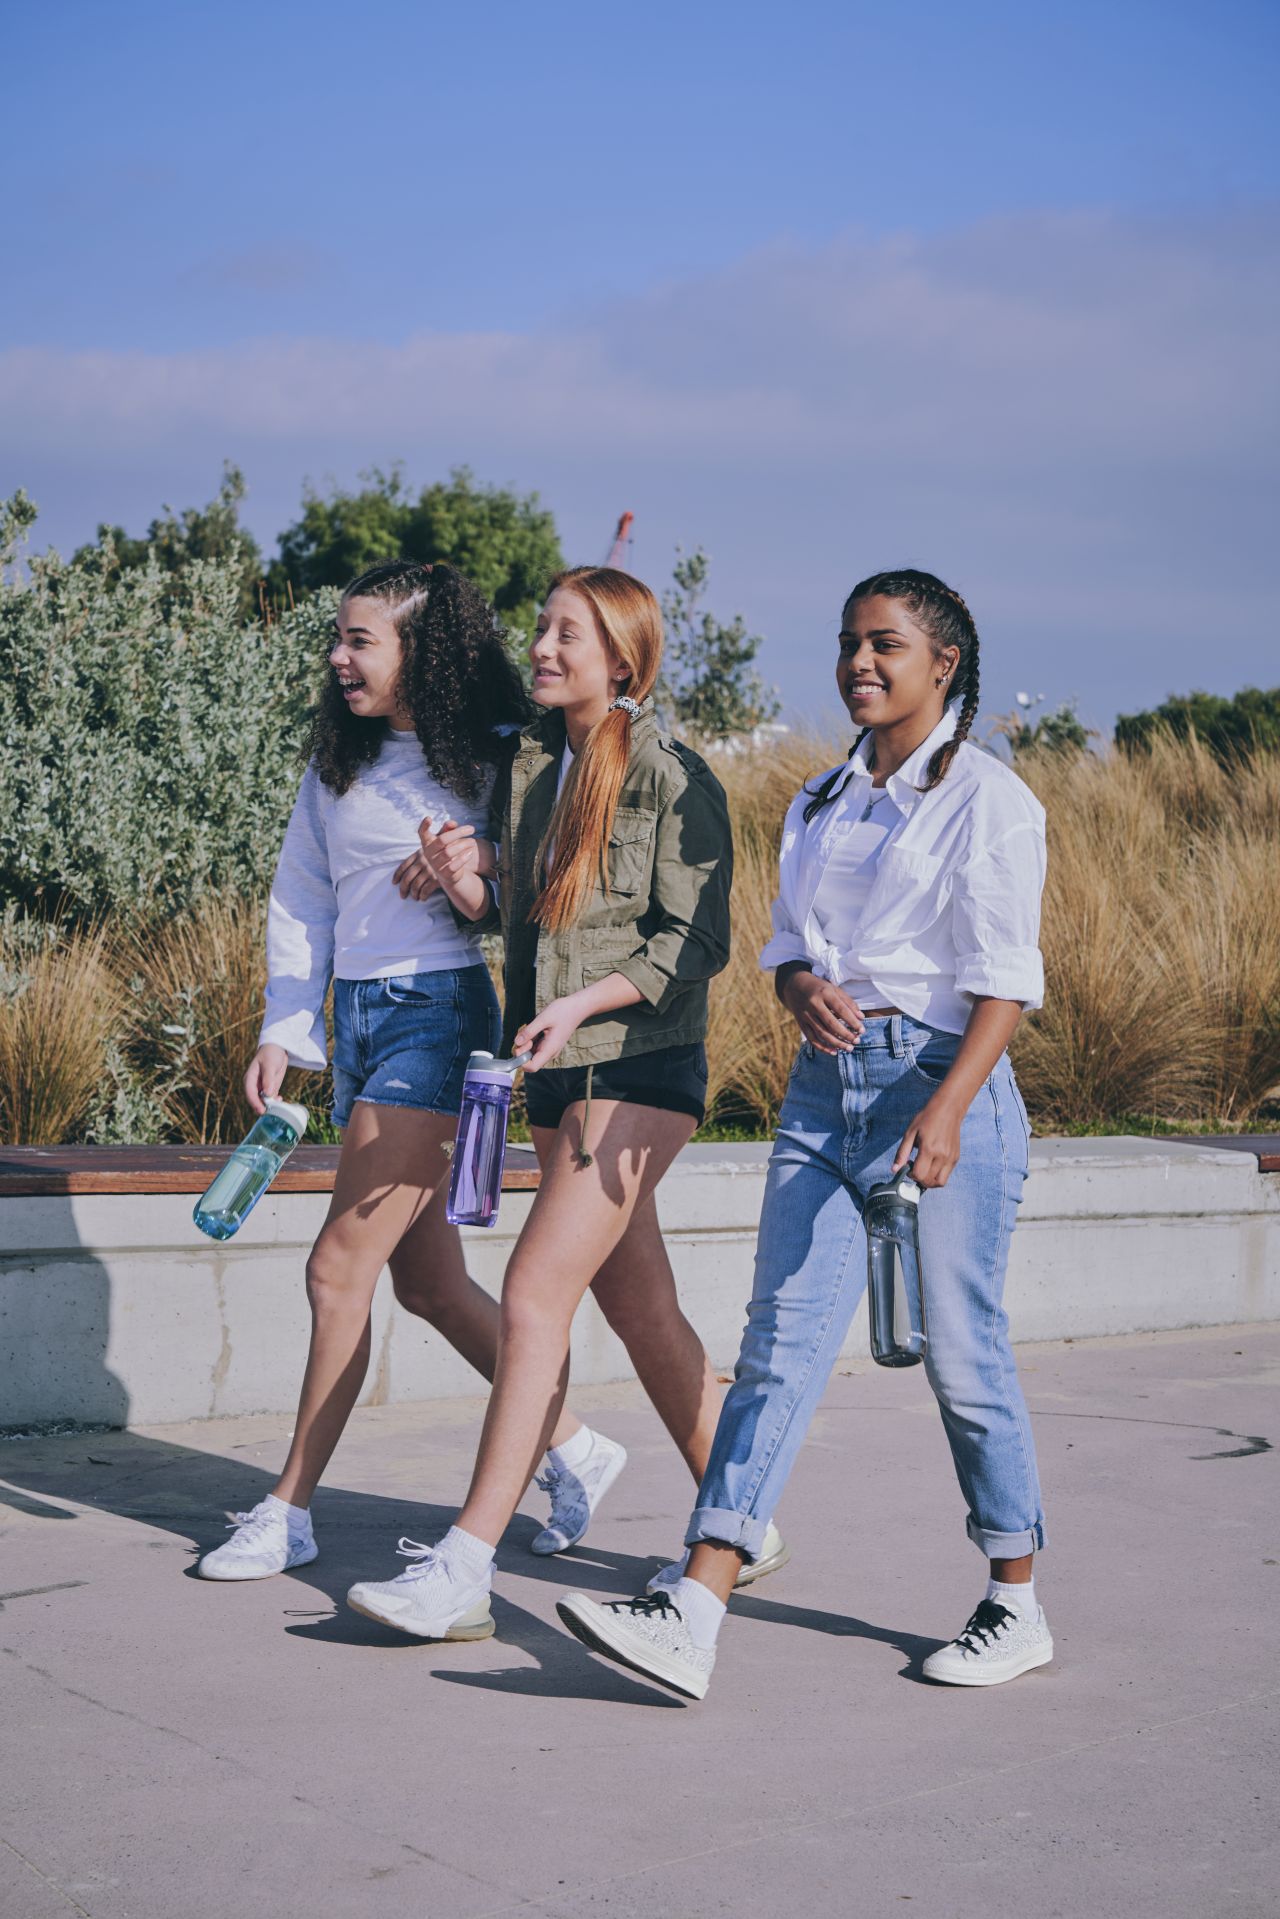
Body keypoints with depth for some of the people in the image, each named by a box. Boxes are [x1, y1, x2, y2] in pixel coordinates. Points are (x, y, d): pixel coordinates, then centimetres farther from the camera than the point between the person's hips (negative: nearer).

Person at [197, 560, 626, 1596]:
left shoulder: (499, 760, -6)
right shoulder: (339, 763, 12)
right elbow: (300, 902, 15)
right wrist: (283, 1034, 8)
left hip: (436, 1013, -7)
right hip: (354, 1015, 7)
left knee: (340, 1267, -7)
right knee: (428, 1280, 11)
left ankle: (291, 1509, 5)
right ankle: (574, 1446, 26)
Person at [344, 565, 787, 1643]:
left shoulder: (673, 778, -8)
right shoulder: (528, 768, 13)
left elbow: (698, 941, -10)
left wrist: (583, 1002, -21)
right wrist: (471, 885, -1)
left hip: (642, 1068, -8)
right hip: (555, 1074, 8)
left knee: (536, 1291, -14)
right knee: (641, 1309, 12)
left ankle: (466, 1566, -13)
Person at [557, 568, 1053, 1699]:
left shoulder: (990, 800, -4)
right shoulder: (817, 805, 16)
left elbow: (1005, 978, -10)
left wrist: (947, 1109, -21)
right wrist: (804, 990, -6)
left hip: (944, 1083, -5)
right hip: (825, 1088, 5)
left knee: (960, 1353, 1)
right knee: (781, 1341, -4)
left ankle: (1018, 1605, 19)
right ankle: (691, 1614, -11)